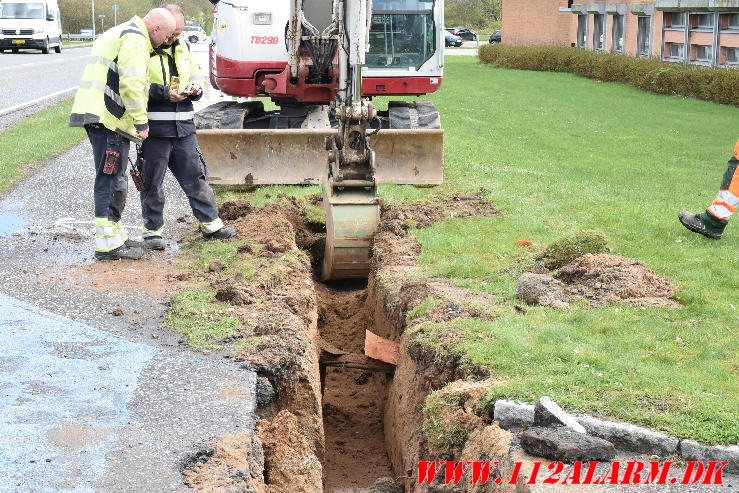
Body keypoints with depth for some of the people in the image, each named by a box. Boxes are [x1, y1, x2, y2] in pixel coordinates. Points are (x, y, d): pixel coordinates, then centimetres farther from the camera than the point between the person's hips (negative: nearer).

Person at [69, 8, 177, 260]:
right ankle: (108, 243, -4)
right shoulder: (135, 38, -9)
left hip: (101, 115, 11)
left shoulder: (119, 33, 25)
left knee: (115, 179, 16)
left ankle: (115, 235, 25)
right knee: (109, 179, -7)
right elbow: (132, 83, -19)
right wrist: (141, 120, -14)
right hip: (108, 117, -11)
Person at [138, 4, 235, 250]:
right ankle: (153, 230, 16)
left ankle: (211, 224, 20)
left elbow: (198, 78, 26)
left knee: (195, 176, 11)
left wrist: (195, 89, 3)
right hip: (154, 129, -5)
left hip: (184, 128, 6)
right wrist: (163, 92, -21)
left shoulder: (183, 49, 15)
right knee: (152, 183, 4)